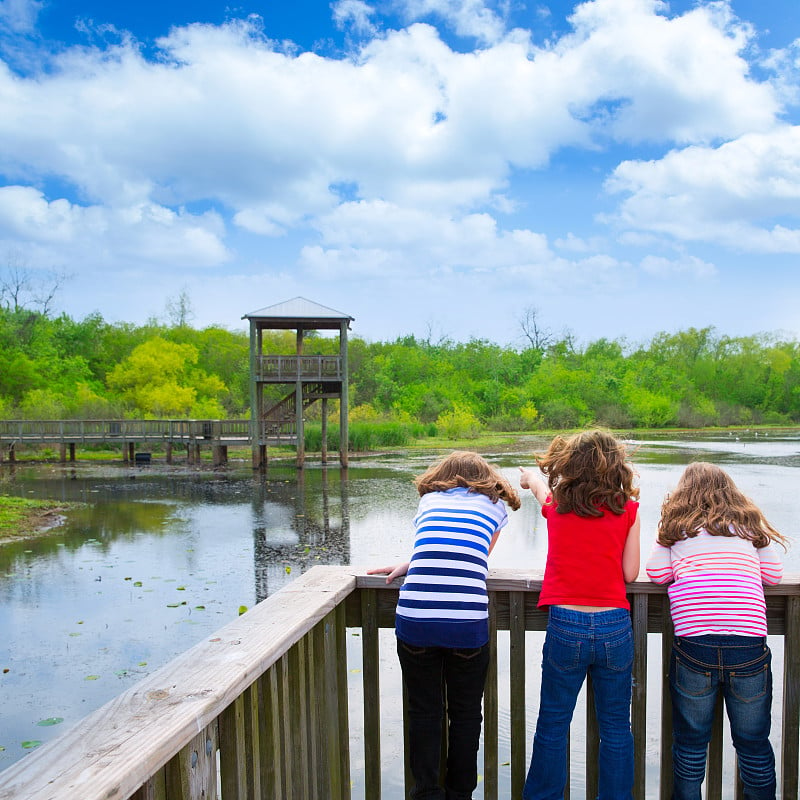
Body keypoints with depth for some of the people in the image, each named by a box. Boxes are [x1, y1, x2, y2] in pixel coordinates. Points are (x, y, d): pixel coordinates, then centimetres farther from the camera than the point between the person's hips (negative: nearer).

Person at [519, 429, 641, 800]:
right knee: (616, 730, 13)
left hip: (565, 626, 0)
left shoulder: (555, 504, 3)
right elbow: (630, 573, 2)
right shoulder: (628, 510, 1)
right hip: (614, 627, 0)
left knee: (552, 727, 12)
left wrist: (531, 477, 50)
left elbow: (533, 479, 27)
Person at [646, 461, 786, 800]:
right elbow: (773, 574, 17)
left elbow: (657, 573, 8)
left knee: (690, 745, 13)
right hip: (749, 645, 1)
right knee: (754, 745, 15)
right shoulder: (750, 523, 14)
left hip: (694, 644, -1)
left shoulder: (676, 525, 11)